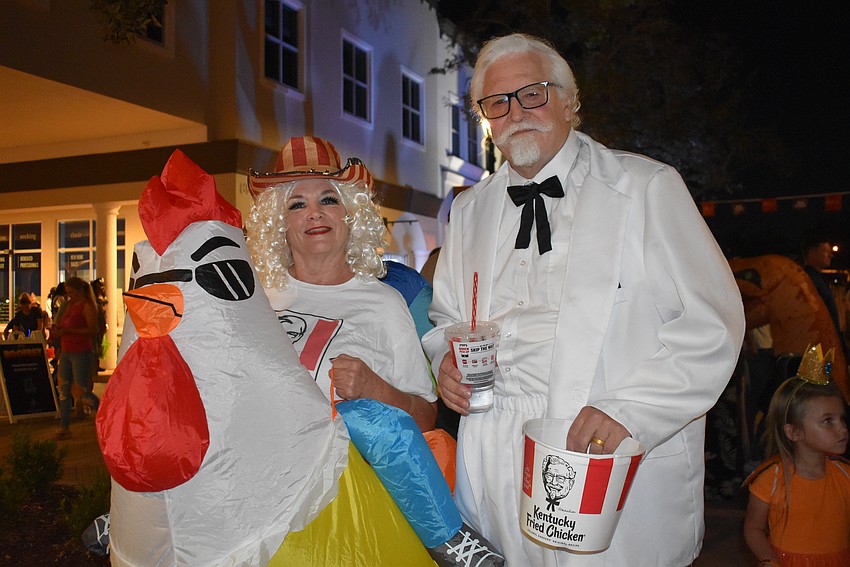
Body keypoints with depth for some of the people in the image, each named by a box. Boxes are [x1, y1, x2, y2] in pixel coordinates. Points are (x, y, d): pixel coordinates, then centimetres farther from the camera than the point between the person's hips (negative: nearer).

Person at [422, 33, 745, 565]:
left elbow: (710, 323, -8)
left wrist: (628, 408, -19)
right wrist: (447, 357, 1)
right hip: (495, 460, 4)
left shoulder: (647, 188, -2)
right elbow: (445, 316, 23)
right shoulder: (470, 211, 12)